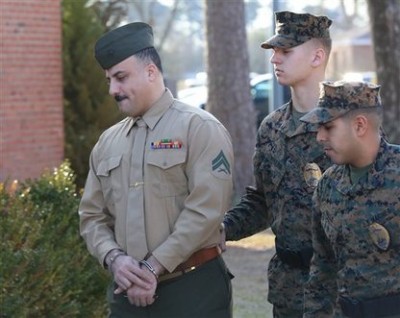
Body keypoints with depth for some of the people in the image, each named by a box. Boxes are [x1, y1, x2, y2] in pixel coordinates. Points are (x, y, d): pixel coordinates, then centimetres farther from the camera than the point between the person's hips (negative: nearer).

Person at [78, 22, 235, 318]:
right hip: (128, 290, 5)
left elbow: (206, 209, -14)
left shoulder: (199, 127, -5)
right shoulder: (107, 142, 13)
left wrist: (153, 267, -15)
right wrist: (115, 258, -7)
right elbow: (92, 215, 13)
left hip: (194, 288, -5)